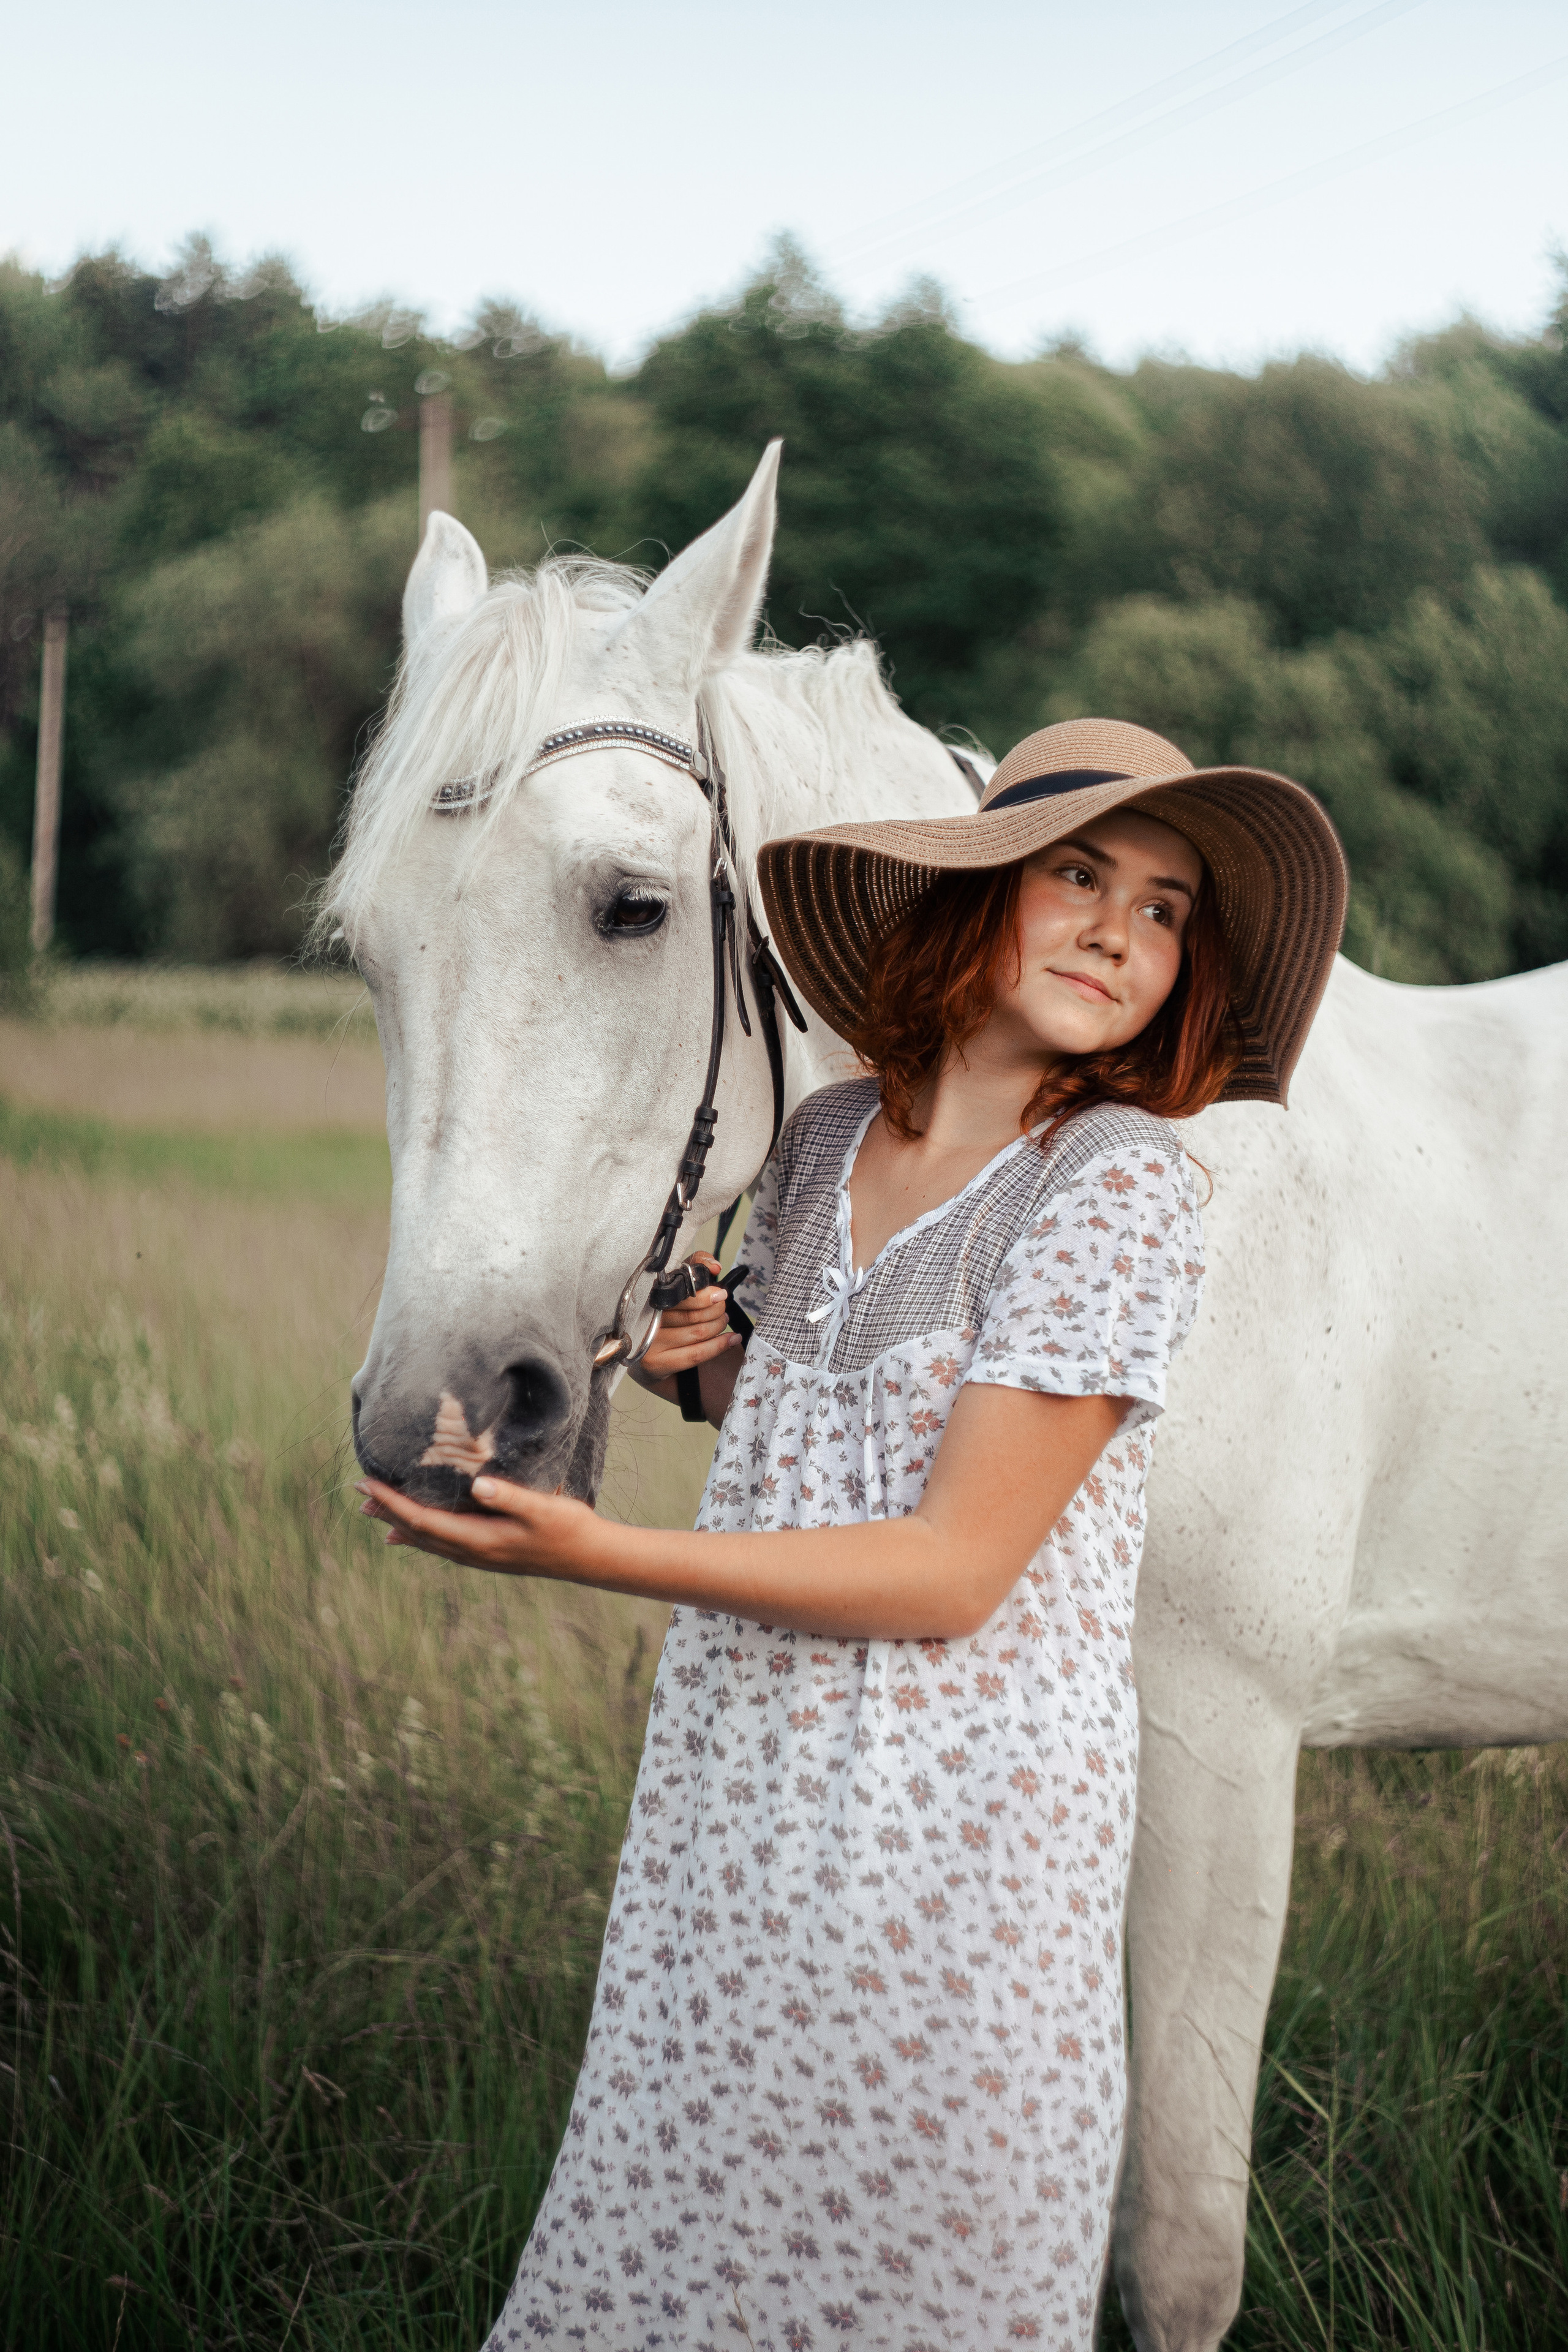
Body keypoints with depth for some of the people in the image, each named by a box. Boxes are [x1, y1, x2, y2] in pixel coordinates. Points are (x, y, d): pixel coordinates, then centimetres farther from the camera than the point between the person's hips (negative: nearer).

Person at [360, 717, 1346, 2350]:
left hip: (955, 1814, -6)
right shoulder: (827, 1138, 4)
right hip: (734, 1784, 6)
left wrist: (591, 1554, -24)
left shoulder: (1119, 1184, -16)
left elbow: (952, 1569, -19)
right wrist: (696, 1363, -1)